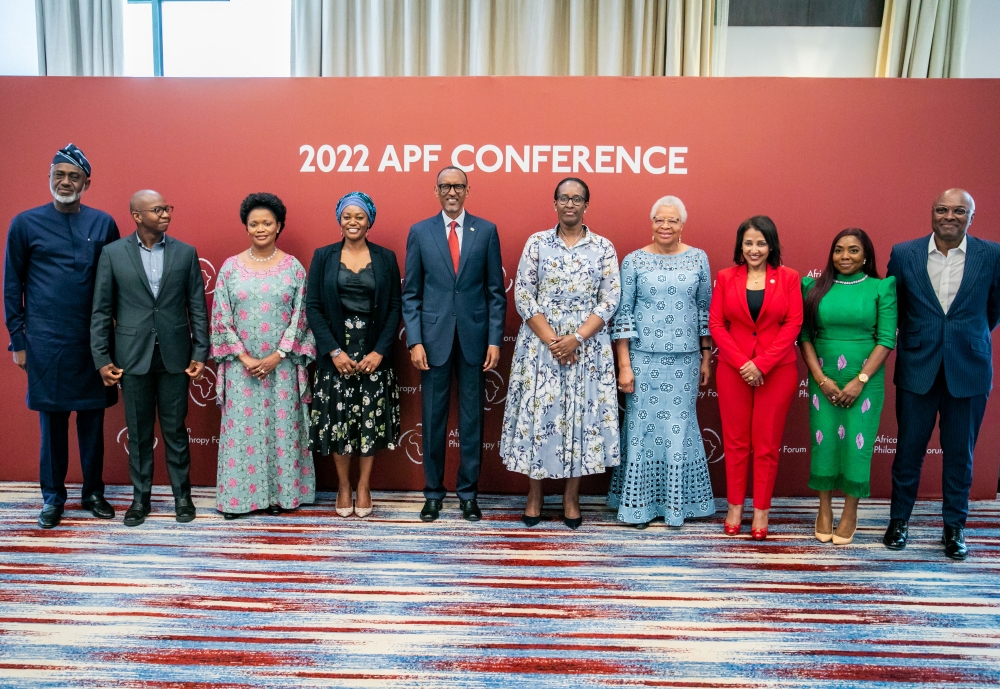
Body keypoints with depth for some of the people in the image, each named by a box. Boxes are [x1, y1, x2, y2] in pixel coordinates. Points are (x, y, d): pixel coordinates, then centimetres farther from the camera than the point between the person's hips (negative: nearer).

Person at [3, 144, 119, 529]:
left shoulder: (103, 223, 4)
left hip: (94, 340, 1)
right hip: (46, 341, -1)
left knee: (92, 419, 9)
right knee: (52, 421, 7)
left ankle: (93, 492, 23)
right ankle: (53, 497, 21)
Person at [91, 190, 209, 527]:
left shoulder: (185, 253, 2)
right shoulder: (113, 253, 0)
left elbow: (197, 307, 2)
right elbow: (101, 310, 1)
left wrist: (200, 353, -3)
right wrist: (102, 358, -3)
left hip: (175, 355, 0)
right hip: (132, 356, 0)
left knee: (175, 430, 8)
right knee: (138, 432, 10)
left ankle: (182, 495, 22)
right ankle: (140, 497, 24)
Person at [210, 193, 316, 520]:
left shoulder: (293, 267, 1)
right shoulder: (231, 267, 2)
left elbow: (300, 316, -1)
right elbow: (221, 318, 0)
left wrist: (277, 356, -9)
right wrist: (245, 358, -8)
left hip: (282, 365, 0)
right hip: (241, 366, 0)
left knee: (281, 425, 5)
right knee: (241, 427, 4)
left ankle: (280, 492, 17)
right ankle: (238, 495, 15)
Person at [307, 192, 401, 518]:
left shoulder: (385, 258, 3)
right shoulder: (323, 256, 3)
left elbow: (394, 308, 1)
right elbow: (313, 307, -2)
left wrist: (380, 351, -10)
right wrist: (334, 351, -11)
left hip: (374, 353, 0)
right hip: (336, 353, 0)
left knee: (372, 419, 5)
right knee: (338, 419, 5)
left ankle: (364, 485, 21)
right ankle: (343, 484, 23)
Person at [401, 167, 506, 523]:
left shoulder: (487, 230, 4)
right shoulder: (419, 232, 5)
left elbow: (496, 291, 3)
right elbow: (411, 293, 3)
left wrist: (495, 340, -3)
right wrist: (415, 341, -6)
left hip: (474, 337, 0)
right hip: (434, 338, 0)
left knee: (472, 418, 8)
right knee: (433, 419, 7)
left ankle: (468, 493, 21)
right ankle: (433, 492, 21)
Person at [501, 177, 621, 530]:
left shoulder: (603, 248, 3)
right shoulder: (537, 242, 3)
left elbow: (609, 300, -2)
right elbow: (523, 296, -3)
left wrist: (576, 339, -14)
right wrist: (551, 340, -12)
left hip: (587, 347, 0)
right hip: (540, 344, 0)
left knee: (581, 414, 4)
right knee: (537, 413, 4)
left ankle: (572, 497, 19)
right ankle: (534, 496, 18)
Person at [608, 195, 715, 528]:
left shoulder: (698, 259, 5)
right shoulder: (634, 261, -1)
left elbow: (705, 310, 10)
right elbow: (622, 314, -2)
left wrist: (706, 357, 8)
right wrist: (624, 364, -6)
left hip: (685, 359, 2)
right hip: (644, 358, -1)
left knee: (679, 426, 7)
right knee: (643, 426, 3)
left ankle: (677, 502, 21)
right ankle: (639, 503, 16)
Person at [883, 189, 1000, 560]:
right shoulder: (904, 253, -2)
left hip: (969, 370, 0)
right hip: (917, 368, 0)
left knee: (960, 454, 10)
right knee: (909, 449, 9)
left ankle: (954, 527, 25)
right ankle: (899, 520, 24)